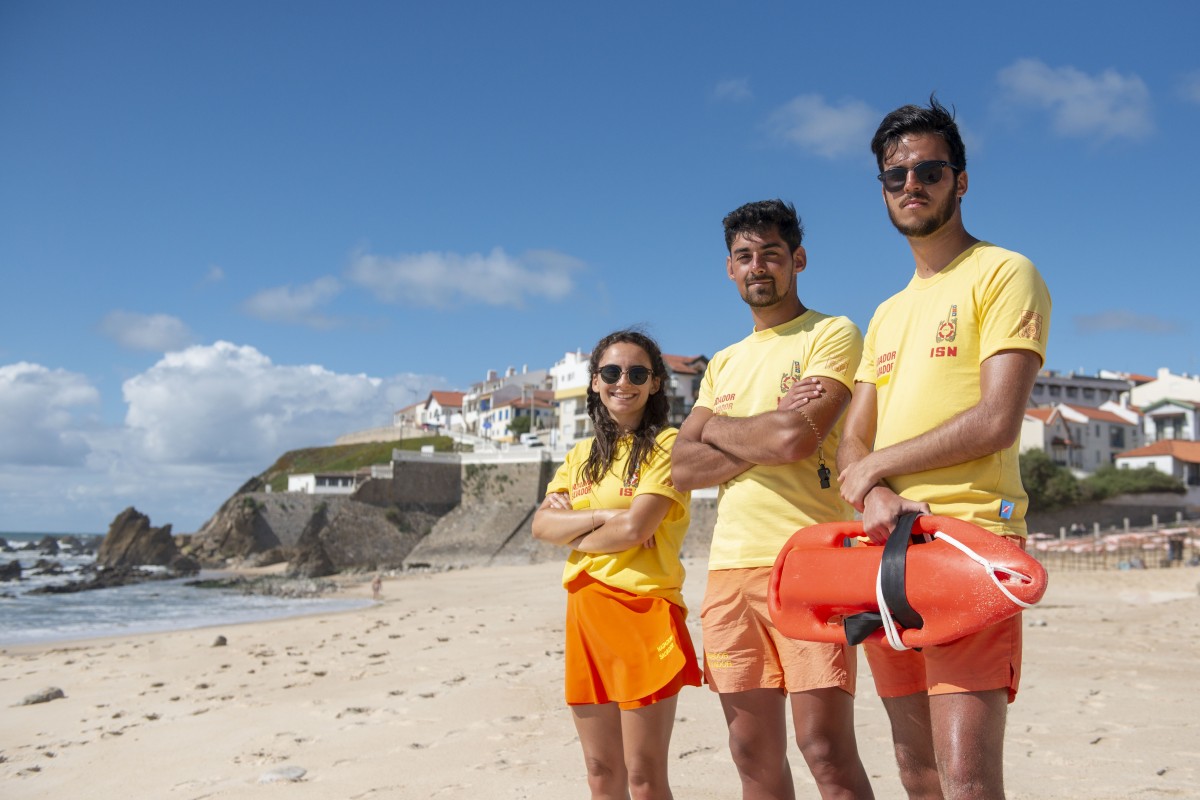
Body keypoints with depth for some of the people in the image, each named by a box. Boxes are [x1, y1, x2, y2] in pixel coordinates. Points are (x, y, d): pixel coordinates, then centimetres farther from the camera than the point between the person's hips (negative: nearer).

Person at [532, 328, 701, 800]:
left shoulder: (667, 445, -4)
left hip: (644, 612, -6)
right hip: (585, 615, 6)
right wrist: (602, 517, -11)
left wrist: (570, 528, 0)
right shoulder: (582, 456, 16)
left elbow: (634, 528, -16)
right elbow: (541, 525, 4)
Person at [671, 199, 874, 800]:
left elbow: (795, 439, -15)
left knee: (825, 748, -10)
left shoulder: (833, 335, 1)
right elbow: (683, 468, 9)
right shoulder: (724, 364, 21)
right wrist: (764, 439, -7)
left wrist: (717, 427, 4)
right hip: (730, 568, 6)